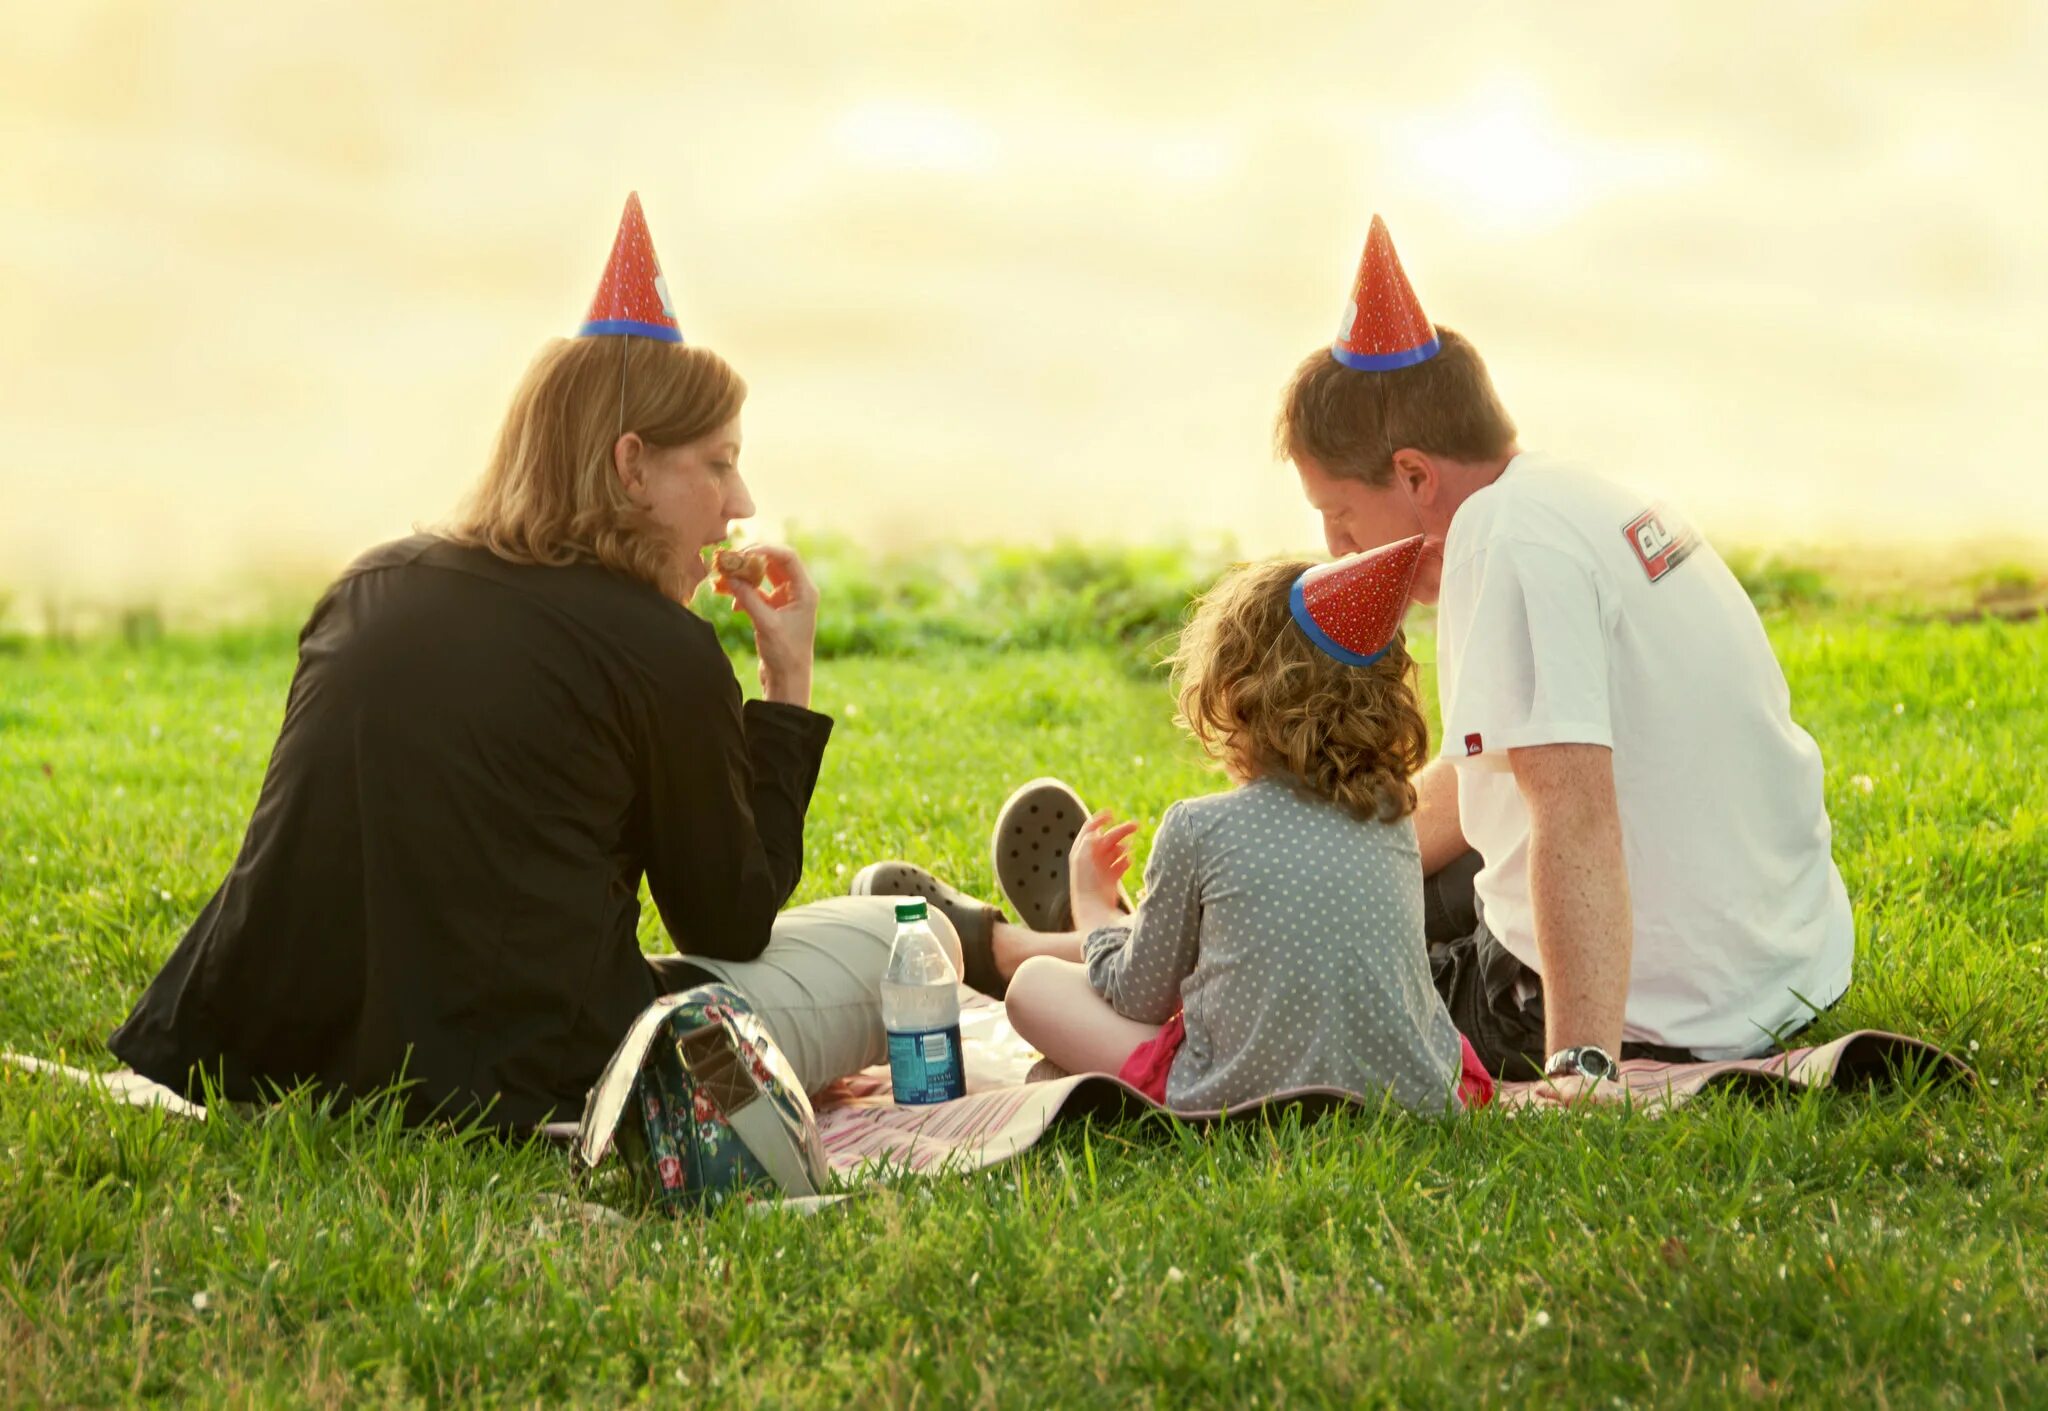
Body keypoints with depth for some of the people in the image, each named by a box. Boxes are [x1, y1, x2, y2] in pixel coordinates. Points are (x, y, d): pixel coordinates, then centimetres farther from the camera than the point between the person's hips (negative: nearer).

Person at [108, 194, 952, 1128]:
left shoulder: (372, 589, 14)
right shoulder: (662, 650, -4)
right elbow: (733, 926, 8)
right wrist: (789, 683, 13)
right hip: (508, 1086, -6)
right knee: (895, 937, 12)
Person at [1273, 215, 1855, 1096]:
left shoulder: (1505, 538, -21)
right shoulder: (1583, 501, 9)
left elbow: (1576, 816, -32)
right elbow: (1472, 776, 18)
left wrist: (1581, 1069, -38)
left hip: (1664, 1016, -10)